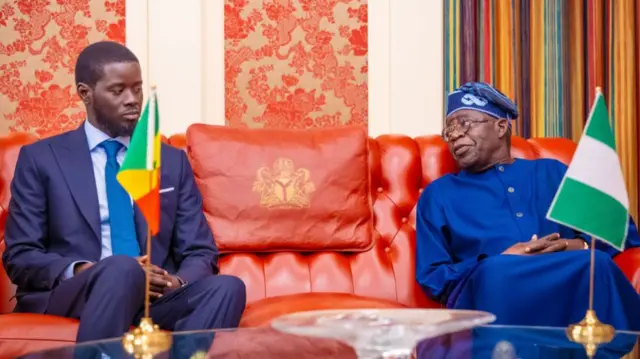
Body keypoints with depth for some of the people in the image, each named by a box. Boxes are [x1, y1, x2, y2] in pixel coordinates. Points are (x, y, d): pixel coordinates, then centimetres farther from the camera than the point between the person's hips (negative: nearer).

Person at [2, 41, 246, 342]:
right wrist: (82, 271, -17)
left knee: (227, 287, -28)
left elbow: (200, 252, 14)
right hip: (70, 295, -3)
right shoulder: (41, 159, 9)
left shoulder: (172, 161, 18)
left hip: (156, 296, 4)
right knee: (122, 268, -37)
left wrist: (177, 282, -12)